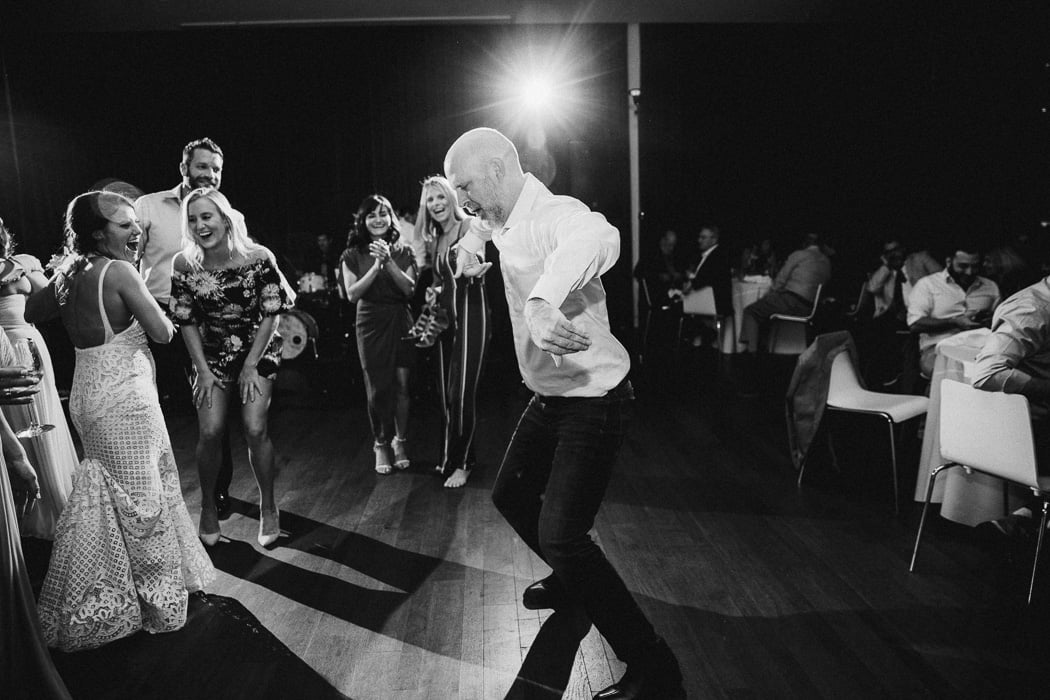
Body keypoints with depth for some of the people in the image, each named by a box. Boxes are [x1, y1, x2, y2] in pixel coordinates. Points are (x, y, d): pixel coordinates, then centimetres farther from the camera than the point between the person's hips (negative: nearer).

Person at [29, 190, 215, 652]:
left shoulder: (68, 274, 5)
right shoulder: (119, 271, -17)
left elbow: (26, 314, 18)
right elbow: (163, 333, -17)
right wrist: (143, 300, 2)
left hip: (86, 396, 8)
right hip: (124, 397, -8)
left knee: (104, 492, 20)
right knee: (142, 496, 5)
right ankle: (159, 596, 20)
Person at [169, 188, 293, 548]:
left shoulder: (258, 257, -18)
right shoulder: (184, 264, -12)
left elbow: (270, 314, -12)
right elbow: (187, 321, -4)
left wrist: (250, 366, -12)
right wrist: (203, 370, -7)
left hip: (258, 352, -2)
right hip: (211, 355, 2)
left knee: (255, 429, -12)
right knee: (210, 431, -9)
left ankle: (268, 507, 8)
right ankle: (208, 507, 14)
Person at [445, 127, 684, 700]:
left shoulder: (555, 213, -24)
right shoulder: (508, 220, 5)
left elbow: (598, 238, -50)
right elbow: (485, 225, 31)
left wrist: (541, 300, -66)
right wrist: (470, 242, 9)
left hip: (593, 400, -10)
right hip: (551, 397, 10)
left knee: (561, 536, -16)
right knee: (510, 496, 22)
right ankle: (571, 580, 47)